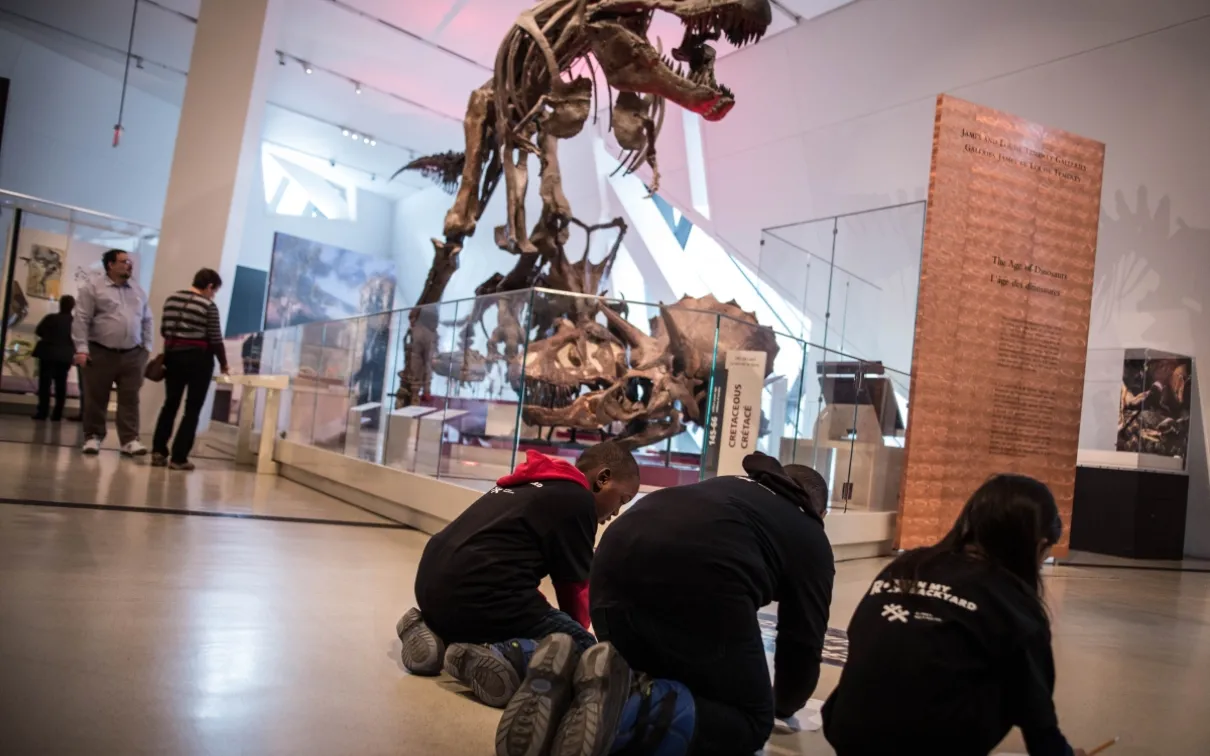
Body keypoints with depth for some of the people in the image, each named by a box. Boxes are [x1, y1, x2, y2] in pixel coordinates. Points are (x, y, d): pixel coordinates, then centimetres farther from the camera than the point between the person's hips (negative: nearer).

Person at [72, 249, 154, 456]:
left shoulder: (138, 291, 13)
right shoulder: (93, 286, -1)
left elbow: (147, 321, 17)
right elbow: (81, 320, -5)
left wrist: (146, 347, 10)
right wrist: (82, 348, -11)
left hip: (132, 354, 3)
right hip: (100, 352, -3)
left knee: (130, 399, -1)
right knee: (95, 398, 4)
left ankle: (130, 440, -1)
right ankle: (93, 437, 17)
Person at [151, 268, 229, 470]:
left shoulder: (171, 299, 7)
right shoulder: (209, 306, -10)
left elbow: (164, 330, 11)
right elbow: (215, 340, -9)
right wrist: (223, 364, 4)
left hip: (173, 356, 6)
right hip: (198, 359, -5)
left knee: (170, 404, 16)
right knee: (192, 409, 3)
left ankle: (158, 452, 11)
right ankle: (178, 457, 2)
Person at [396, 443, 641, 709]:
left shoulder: (528, 483, 25)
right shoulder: (578, 499, 0)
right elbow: (575, 586, 7)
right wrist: (575, 633, 28)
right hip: (481, 596, -9)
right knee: (583, 648, 2)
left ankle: (435, 631, 11)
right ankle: (502, 656, -22)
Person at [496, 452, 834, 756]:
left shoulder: (728, 487, 40)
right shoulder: (812, 539, 27)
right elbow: (803, 640, 27)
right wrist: (783, 704, 46)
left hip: (616, 563, 6)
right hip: (704, 580, -6)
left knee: (655, 682, 29)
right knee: (750, 721, 15)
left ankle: (563, 686, -1)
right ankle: (628, 708, -12)